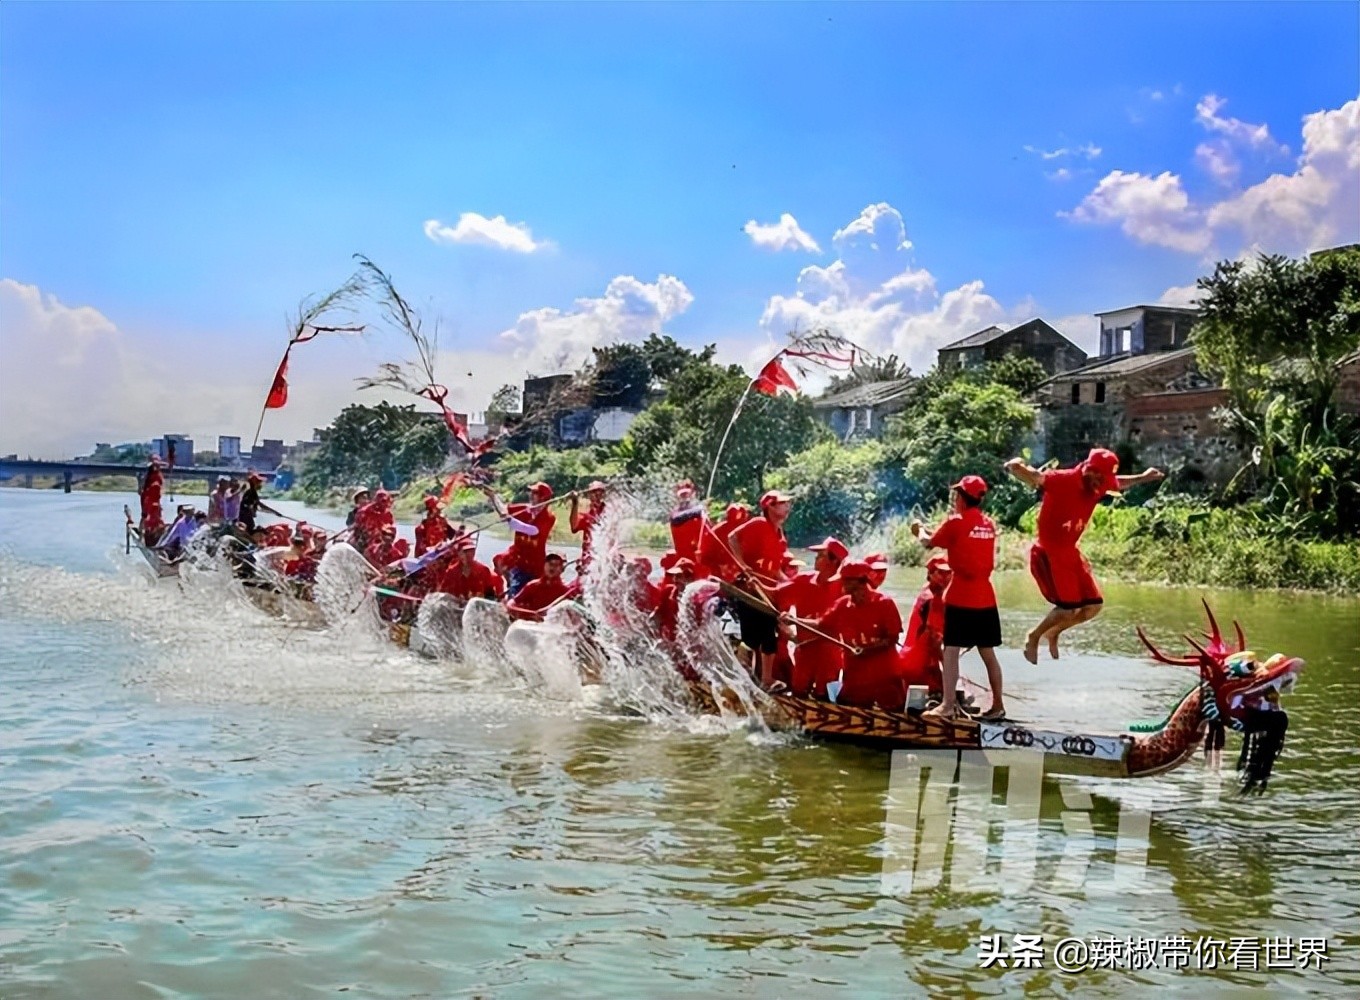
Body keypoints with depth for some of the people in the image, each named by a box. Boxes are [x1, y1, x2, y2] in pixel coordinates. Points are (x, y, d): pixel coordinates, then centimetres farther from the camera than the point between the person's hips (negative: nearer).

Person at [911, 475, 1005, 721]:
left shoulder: (955, 522, -8)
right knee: (988, 653, 12)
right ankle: (998, 705, 16)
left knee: (951, 650, -5)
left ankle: (947, 705, -11)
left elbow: (929, 542, 4)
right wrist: (932, 531, 29)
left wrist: (921, 530, 25)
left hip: (960, 598, -6)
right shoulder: (988, 524, 10)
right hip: (986, 598, 6)